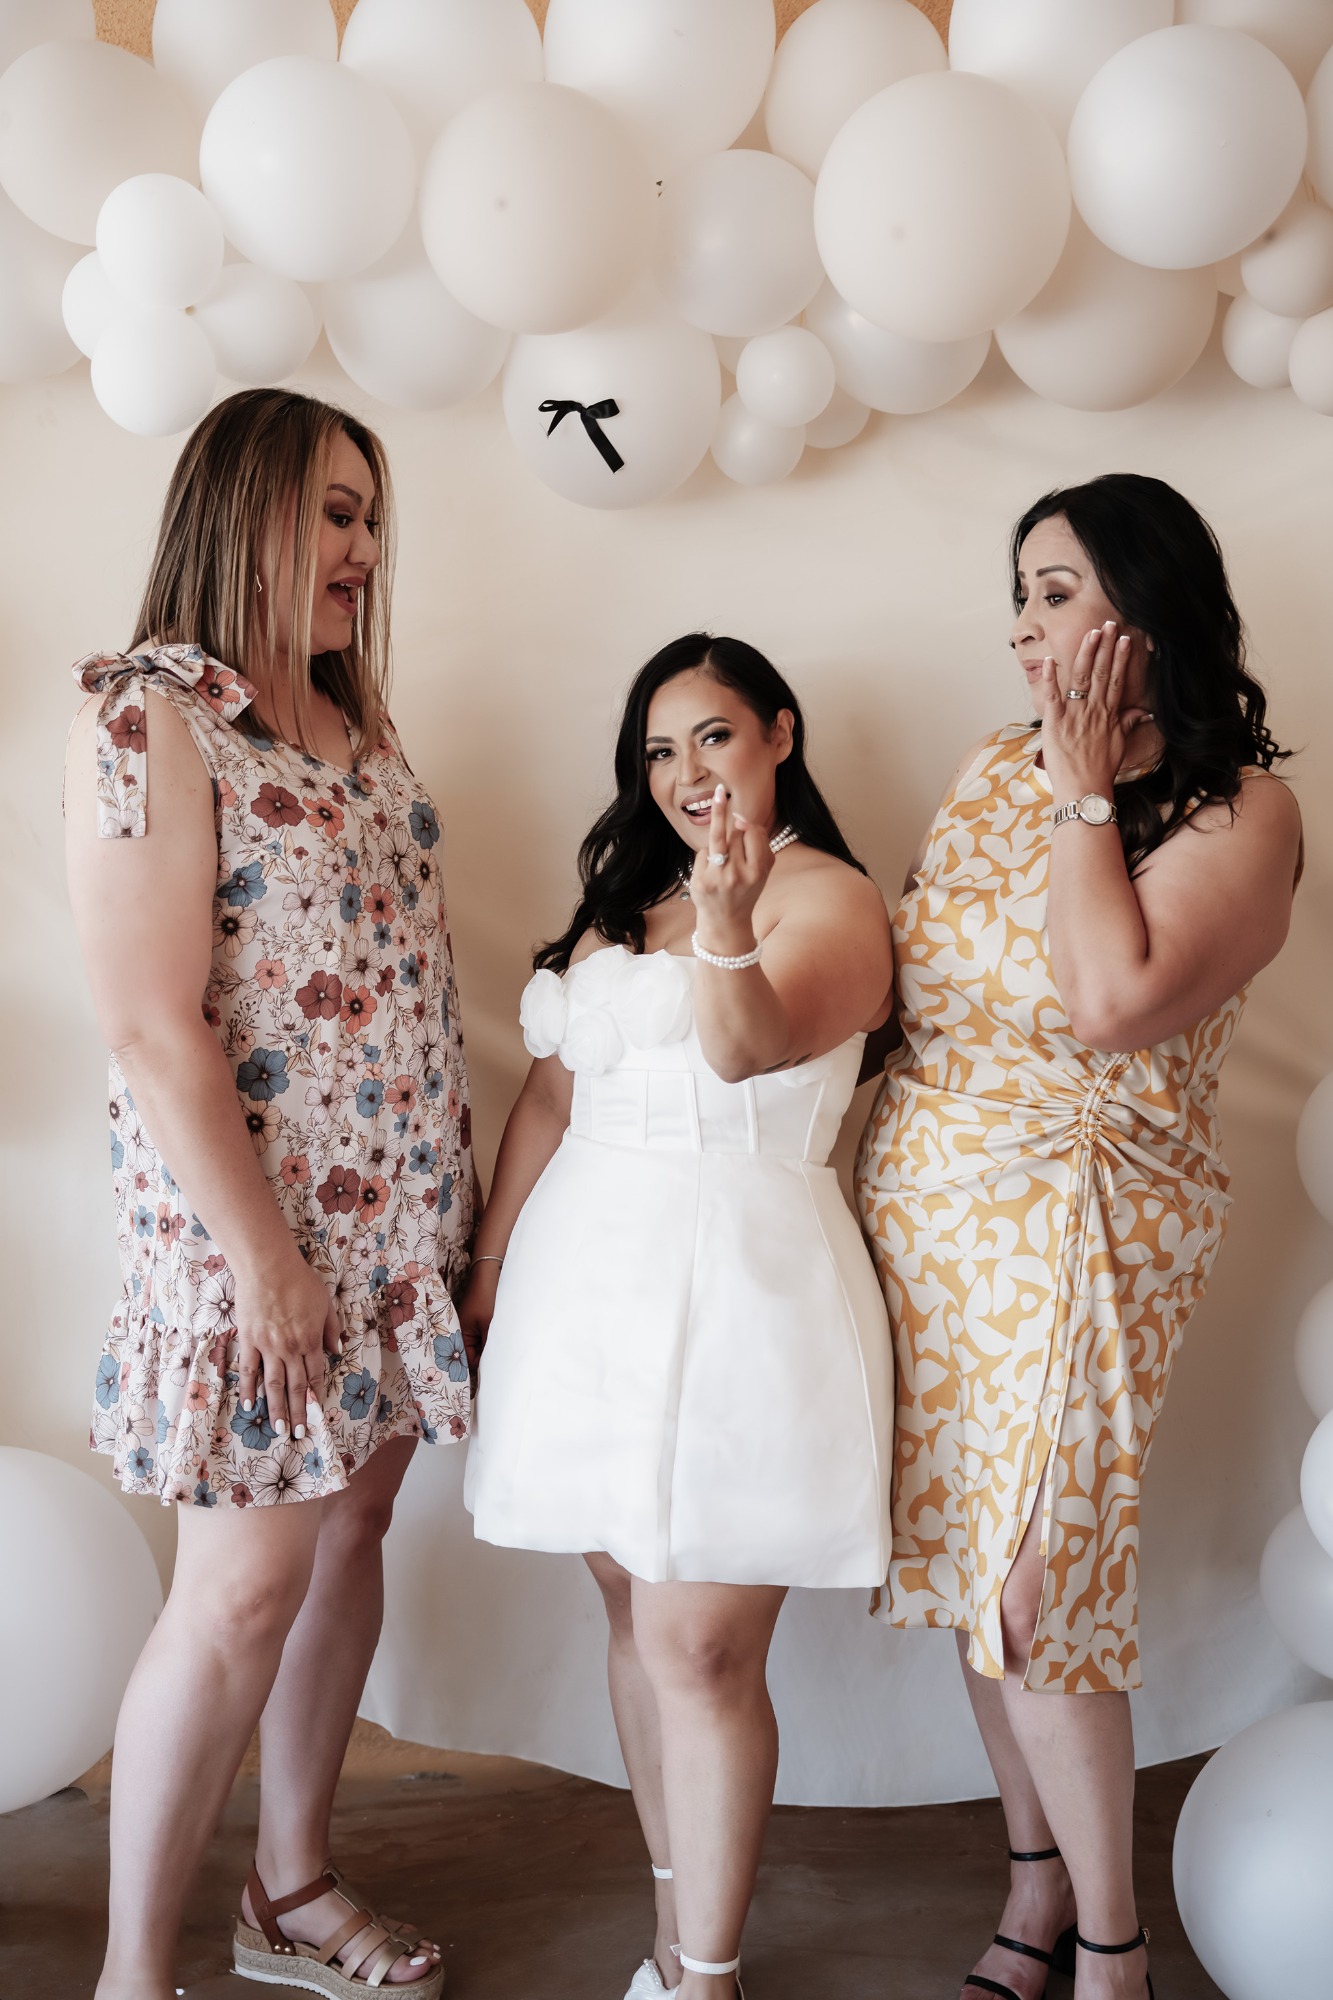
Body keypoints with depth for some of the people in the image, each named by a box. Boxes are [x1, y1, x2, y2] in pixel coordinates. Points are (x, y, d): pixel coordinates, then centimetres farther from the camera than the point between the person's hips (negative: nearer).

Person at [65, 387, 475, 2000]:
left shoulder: (353, 728, 12)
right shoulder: (146, 719, -14)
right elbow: (150, 1024, -19)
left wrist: (456, 1191, 12)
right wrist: (265, 1257, -18)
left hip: (398, 1217, 8)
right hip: (251, 1222, -8)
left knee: (350, 1529, 15)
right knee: (247, 1580, 0)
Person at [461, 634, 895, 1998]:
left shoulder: (829, 898, -5)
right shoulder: (622, 901, 16)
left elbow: (752, 1043, -24)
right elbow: (549, 1096, 15)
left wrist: (726, 925, -43)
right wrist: (488, 1276, 13)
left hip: (736, 1291, -7)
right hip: (593, 1275, 7)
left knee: (698, 1646, -3)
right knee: (637, 1619, 14)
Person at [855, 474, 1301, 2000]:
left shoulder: (1242, 809, -9)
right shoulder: (995, 771, 9)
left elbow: (1110, 1005, -24)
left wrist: (1085, 794, -14)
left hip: (1073, 1226, -6)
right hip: (922, 1203, 6)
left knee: (1037, 1587, -3)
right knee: (974, 1561, 12)